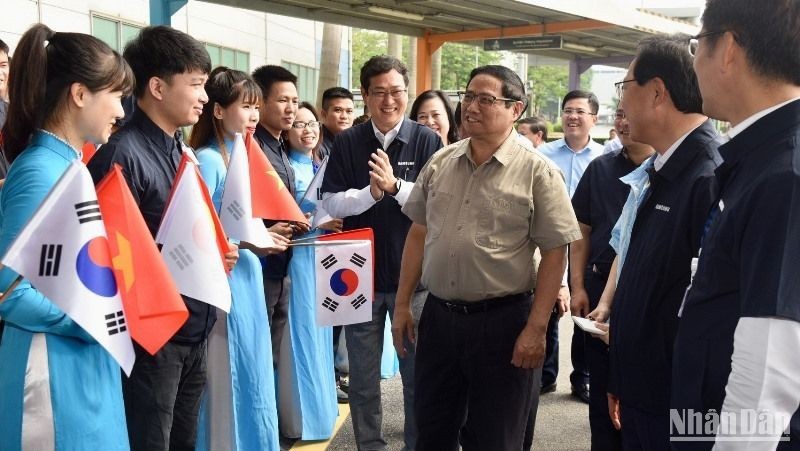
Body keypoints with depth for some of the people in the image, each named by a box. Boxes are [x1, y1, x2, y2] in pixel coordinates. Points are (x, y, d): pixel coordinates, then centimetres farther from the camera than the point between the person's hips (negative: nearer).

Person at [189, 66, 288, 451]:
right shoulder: (207, 160, -13)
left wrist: (263, 234, 2)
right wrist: (246, 243, -24)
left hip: (246, 279, 8)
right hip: (222, 283, -8)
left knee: (251, 375, 15)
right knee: (228, 380, 1)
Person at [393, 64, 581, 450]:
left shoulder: (537, 171, -9)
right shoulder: (440, 163, 6)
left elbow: (555, 253, -10)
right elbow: (418, 234, 11)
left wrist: (536, 328, -14)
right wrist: (402, 304, 10)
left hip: (502, 322, -4)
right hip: (438, 316, 4)